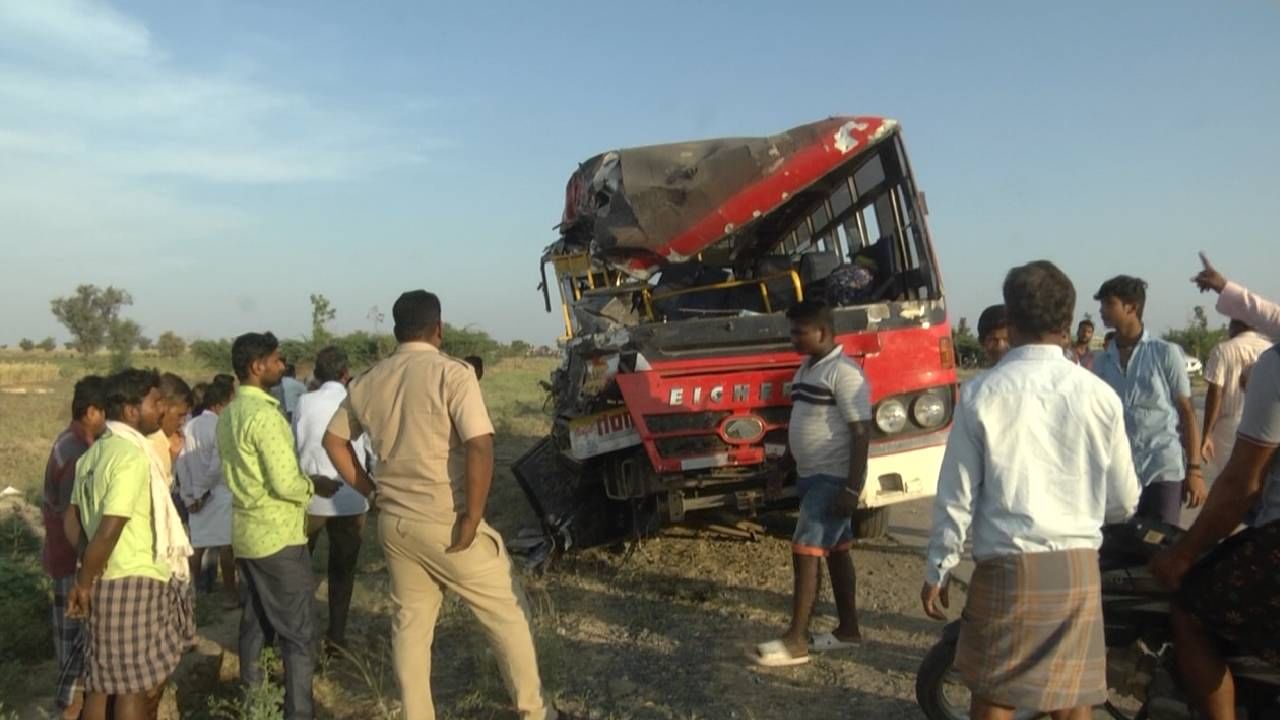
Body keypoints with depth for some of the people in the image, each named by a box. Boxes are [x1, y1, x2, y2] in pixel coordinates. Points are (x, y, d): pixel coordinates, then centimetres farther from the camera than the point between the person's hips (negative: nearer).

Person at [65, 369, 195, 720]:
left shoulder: (96, 453, 10)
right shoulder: (132, 455, -18)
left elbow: (73, 518, 13)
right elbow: (109, 530, -23)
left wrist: (85, 577, 14)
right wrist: (84, 584, -12)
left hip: (107, 582, 9)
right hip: (134, 584, -9)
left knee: (103, 682, 16)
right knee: (135, 686, 2)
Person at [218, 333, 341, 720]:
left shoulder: (228, 414, 9)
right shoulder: (264, 413, -20)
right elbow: (285, 484, -23)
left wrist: (304, 483, 15)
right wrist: (316, 486, -4)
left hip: (246, 531, 9)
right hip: (278, 535, -9)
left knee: (254, 621, 17)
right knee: (296, 631, -1)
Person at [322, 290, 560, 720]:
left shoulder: (368, 382, 6)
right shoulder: (452, 373, -14)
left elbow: (334, 440, 17)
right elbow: (480, 448, -24)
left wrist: (374, 492, 15)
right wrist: (472, 518, -17)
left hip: (394, 523, 6)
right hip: (446, 523, -6)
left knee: (410, 624, 17)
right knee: (507, 614, 10)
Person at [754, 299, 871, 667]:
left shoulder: (844, 372, -17)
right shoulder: (806, 369, 12)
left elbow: (861, 433, -20)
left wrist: (853, 488, -23)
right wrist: (781, 471, 21)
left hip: (834, 479, -9)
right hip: (811, 476, 9)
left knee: (805, 551, -9)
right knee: (836, 551, 14)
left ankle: (796, 640, -4)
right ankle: (848, 629, 23)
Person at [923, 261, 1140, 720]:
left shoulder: (982, 393, -8)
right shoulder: (1098, 395, -2)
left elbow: (957, 495, -5)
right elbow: (1124, 501, 7)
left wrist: (938, 569, 6)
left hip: (1008, 567, -2)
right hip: (1078, 568, 2)